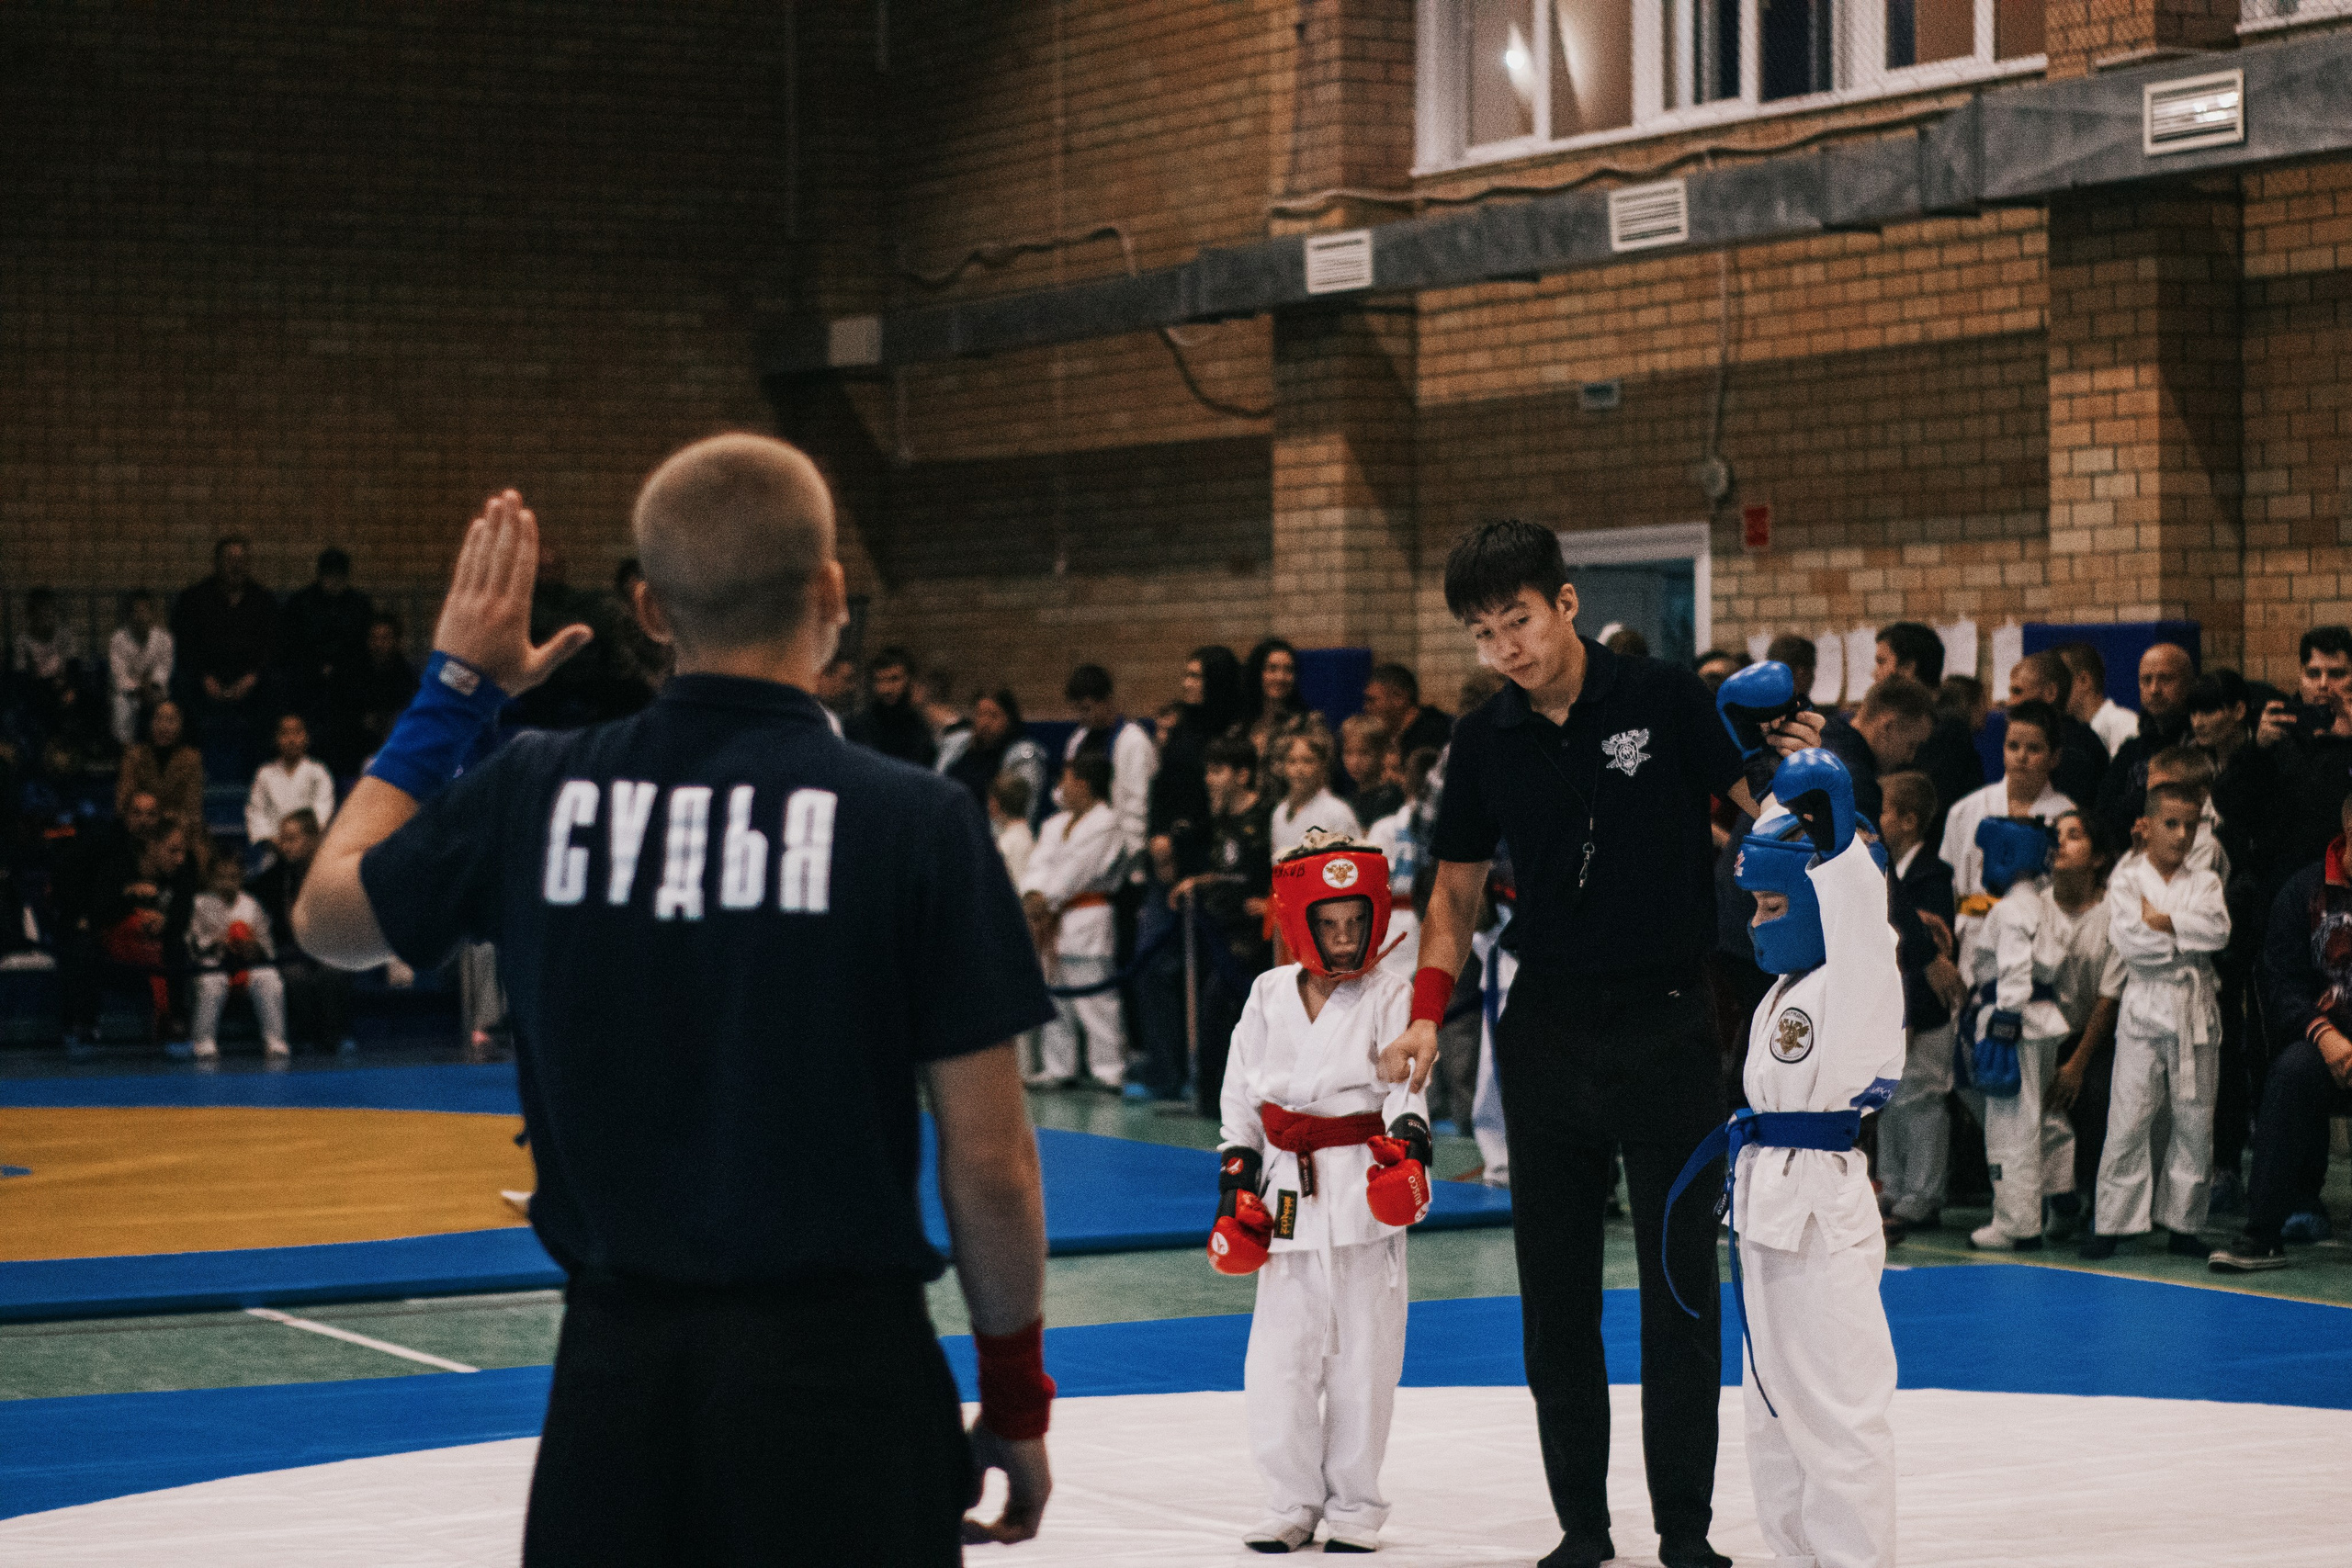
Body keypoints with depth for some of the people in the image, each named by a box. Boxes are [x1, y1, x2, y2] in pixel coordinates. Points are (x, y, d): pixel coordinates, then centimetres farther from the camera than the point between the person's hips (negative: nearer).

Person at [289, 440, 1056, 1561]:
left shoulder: (538, 791, -2)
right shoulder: (918, 822, -9)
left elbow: (329, 913, 18)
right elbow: (987, 1163, -8)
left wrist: (456, 684, 24)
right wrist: (1016, 1397, 6)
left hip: (616, 1371, 3)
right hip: (841, 1372, -3)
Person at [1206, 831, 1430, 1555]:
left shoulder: (1389, 996, -3)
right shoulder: (1269, 997, 7)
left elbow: (1407, 1084, -11)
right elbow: (1241, 1097, 12)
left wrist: (1407, 1145, -29)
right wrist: (1235, 1183, 9)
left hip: (1363, 1192, -3)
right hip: (1288, 1191, 3)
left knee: (1363, 1356, 3)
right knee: (1280, 1354, 2)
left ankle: (1354, 1507, 13)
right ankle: (1292, 1502, 14)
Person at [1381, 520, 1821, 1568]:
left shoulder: (1665, 701, -7)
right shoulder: (1484, 744, 4)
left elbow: (1764, 814, -4)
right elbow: (1457, 890, 13)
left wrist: (1799, 765, -26)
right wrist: (1428, 1012, 2)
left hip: (1667, 1027, -3)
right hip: (1545, 1037, 3)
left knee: (1680, 1287, 0)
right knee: (1555, 1294, 5)